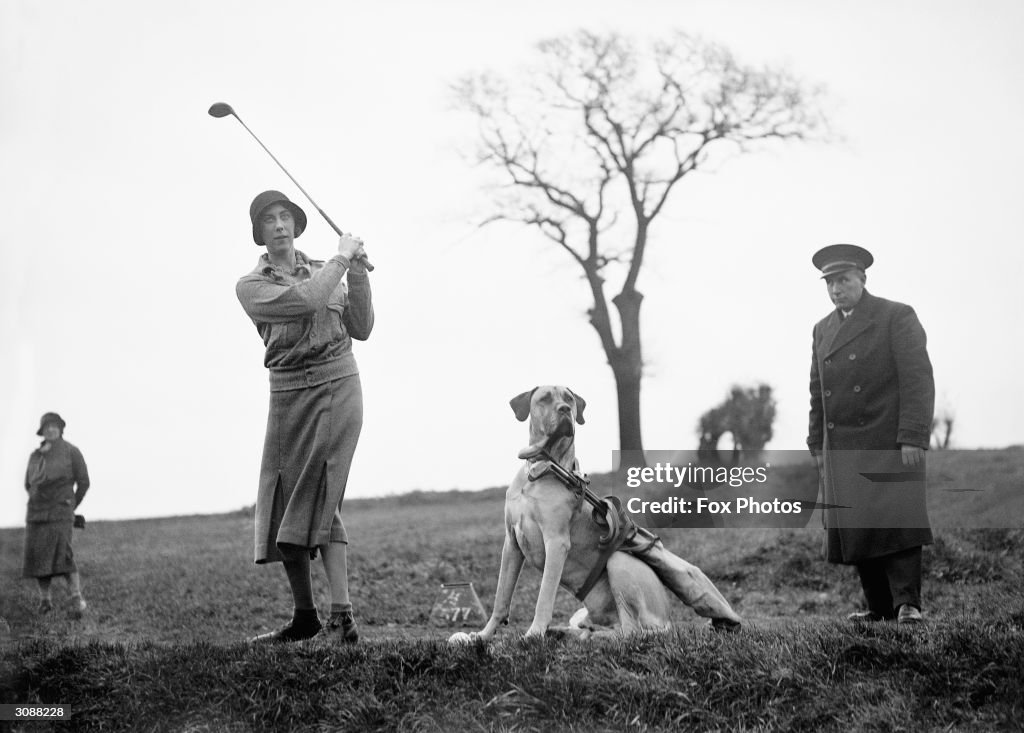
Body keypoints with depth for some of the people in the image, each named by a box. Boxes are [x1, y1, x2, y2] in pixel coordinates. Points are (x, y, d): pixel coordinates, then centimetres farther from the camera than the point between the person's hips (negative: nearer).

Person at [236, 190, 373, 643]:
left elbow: (361, 329, 8)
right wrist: (341, 257, -5)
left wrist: (357, 274, -2)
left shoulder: (322, 270, 11)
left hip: (338, 388, -1)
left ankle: (341, 616, -16)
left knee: (318, 501, -14)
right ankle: (305, 616, 18)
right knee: (283, 508, 3)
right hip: (289, 396, 1)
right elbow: (308, 299, -16)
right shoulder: (251, 286, 1)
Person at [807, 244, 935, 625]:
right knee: (853, 526, 1)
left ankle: (907, 603, -8)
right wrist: (817, 446, 15)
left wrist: (912, 437, -15)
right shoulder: (823, 329, 18)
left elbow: (918, 379, -8)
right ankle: (878, 605, 8)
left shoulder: (897, 317, -1)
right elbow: (817, 393, 21)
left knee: (897, 520, -13)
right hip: (842, 451, 6)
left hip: (890, 446, -5)